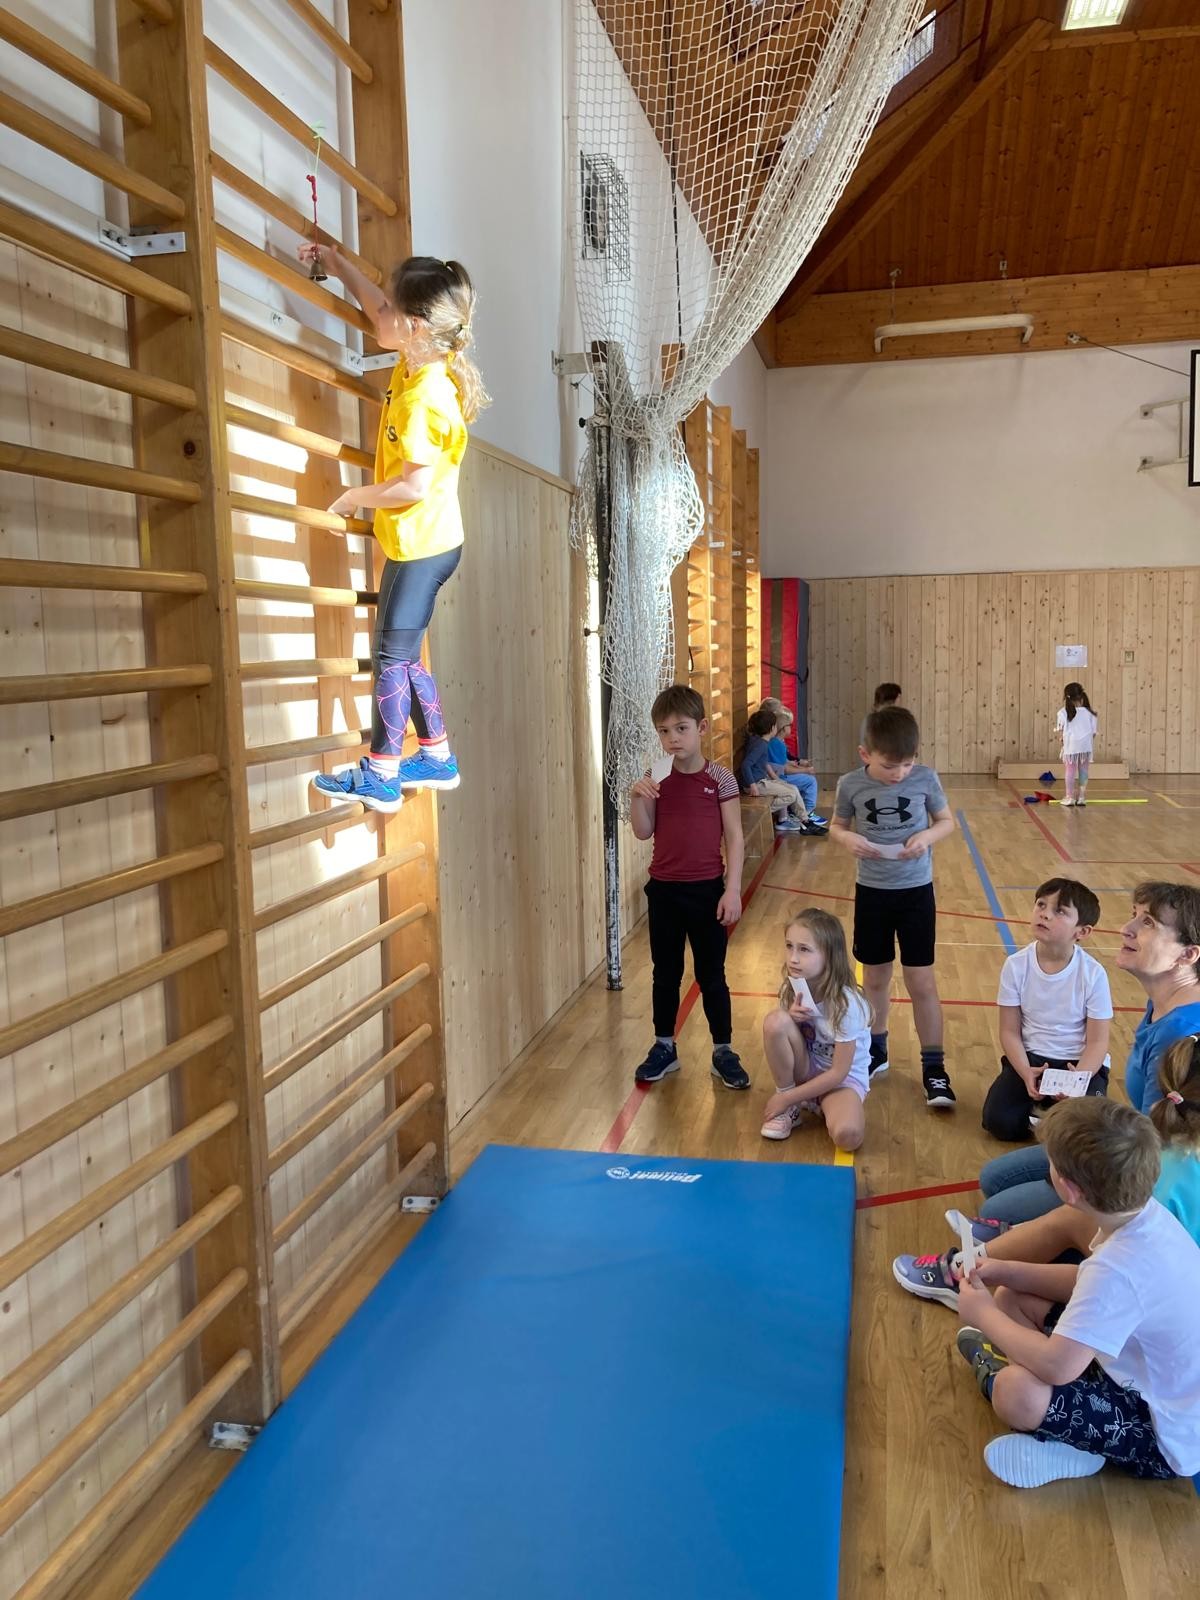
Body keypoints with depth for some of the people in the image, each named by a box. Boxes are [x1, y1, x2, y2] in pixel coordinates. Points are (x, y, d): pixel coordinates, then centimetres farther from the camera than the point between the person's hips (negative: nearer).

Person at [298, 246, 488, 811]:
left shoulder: (424, 398, -23)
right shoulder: (419, 363, 4)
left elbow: (414, 484, -27)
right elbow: (379, 311, 24)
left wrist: (357, 498, -13)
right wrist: (339, 267, 25)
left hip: (421, 545, -9)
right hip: (414, 540, 9)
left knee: (391, 658, -1)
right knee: (403, 657, 16)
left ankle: (379, 775, 9)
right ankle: (437, 758, 26)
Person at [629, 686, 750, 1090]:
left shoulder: (720, 779, -8)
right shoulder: (657, 779, 1)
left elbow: (734, 837, -6)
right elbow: (643, 832, 0)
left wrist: (732, 890, -11)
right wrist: (636, 797, -16)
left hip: (707, 889, -3)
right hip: (664, 889, 3)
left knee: (711, 975, 7)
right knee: (666, 973, 14)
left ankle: (723, 1052, 20)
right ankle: (664, 1047, 27)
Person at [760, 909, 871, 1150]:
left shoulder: (846, 1004, -26)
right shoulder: (791, 988, -11)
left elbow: (839, 1072, -22)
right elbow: (778, 1035, 1)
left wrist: (786, 1097, -19)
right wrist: (789, 1017, -22)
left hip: (844, 1078, -4)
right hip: (806, 1068, 4)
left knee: (848, 1135, -36)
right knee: (774, 1020, -27)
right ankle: (791, 1109, -9)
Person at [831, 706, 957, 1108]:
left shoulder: (925, 779, -11)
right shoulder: (851, 785, -11)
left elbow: (947, 821, 2)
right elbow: (837, 826, 3)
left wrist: (927, 836, -20)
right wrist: (848, 839, -19)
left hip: (916, 891, -1)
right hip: (871, 892, 1)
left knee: (921, 981, 1)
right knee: (875, 977, 15)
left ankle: (933, 1067, 13)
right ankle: (875, 1050, 35)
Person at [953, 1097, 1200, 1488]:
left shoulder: (1120, 1267, -36)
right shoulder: (1144, 1212, -9)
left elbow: (1057, 1365, -37)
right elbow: (1089, 1284, 9)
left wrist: (985, 1314, -20)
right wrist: (1006, 1272, 0)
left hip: (1165, 1438, -9)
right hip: (1142, 1371, 9)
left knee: (1016, 1392, -33)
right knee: (1011, 1298, 7)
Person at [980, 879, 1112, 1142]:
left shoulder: (1093, 973, -16)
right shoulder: (1016, 965, -11)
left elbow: (1097, 1041, -11)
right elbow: (1010, 1031, -5)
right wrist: (1026, 1074, -21)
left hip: (1079, 1063, -1)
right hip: (1030, 1058, 2)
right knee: (999, 1122, -17)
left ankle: (1043, 1113, 6)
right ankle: (1040, 1106, 12)